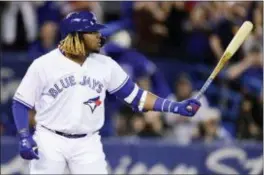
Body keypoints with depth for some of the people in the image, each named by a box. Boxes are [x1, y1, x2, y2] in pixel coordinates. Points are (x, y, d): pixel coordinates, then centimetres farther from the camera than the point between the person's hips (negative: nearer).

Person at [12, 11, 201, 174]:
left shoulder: (105, 65, 1)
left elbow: (135, 96, 5)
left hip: (87, 144, 3)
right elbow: (21, 104, -2)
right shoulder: (43, 65, -9)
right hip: (50, 142, -3)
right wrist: (24, 138, -16)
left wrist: (176, 107, -4)